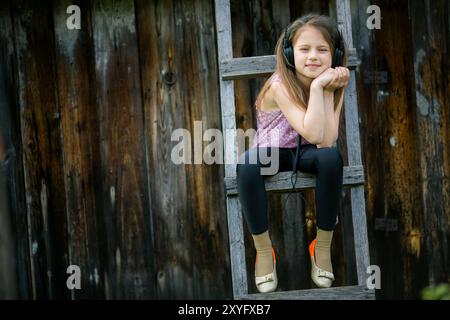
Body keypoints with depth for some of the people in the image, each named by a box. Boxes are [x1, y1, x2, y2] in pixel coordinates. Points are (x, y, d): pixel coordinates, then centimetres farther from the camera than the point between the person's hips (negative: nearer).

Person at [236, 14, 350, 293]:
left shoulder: (334, 84, -12)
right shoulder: (281, 86, -24)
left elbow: (326, 141, -26)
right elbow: (312, 134, -35)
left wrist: (328, 90, -28)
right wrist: (317, 86, -37)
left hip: (307, 153, 2)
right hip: (274, 152, -2)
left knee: (331, 158, -34)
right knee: (247, 166, -37)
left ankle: (323, 246, -15)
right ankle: (264, 249, -17)